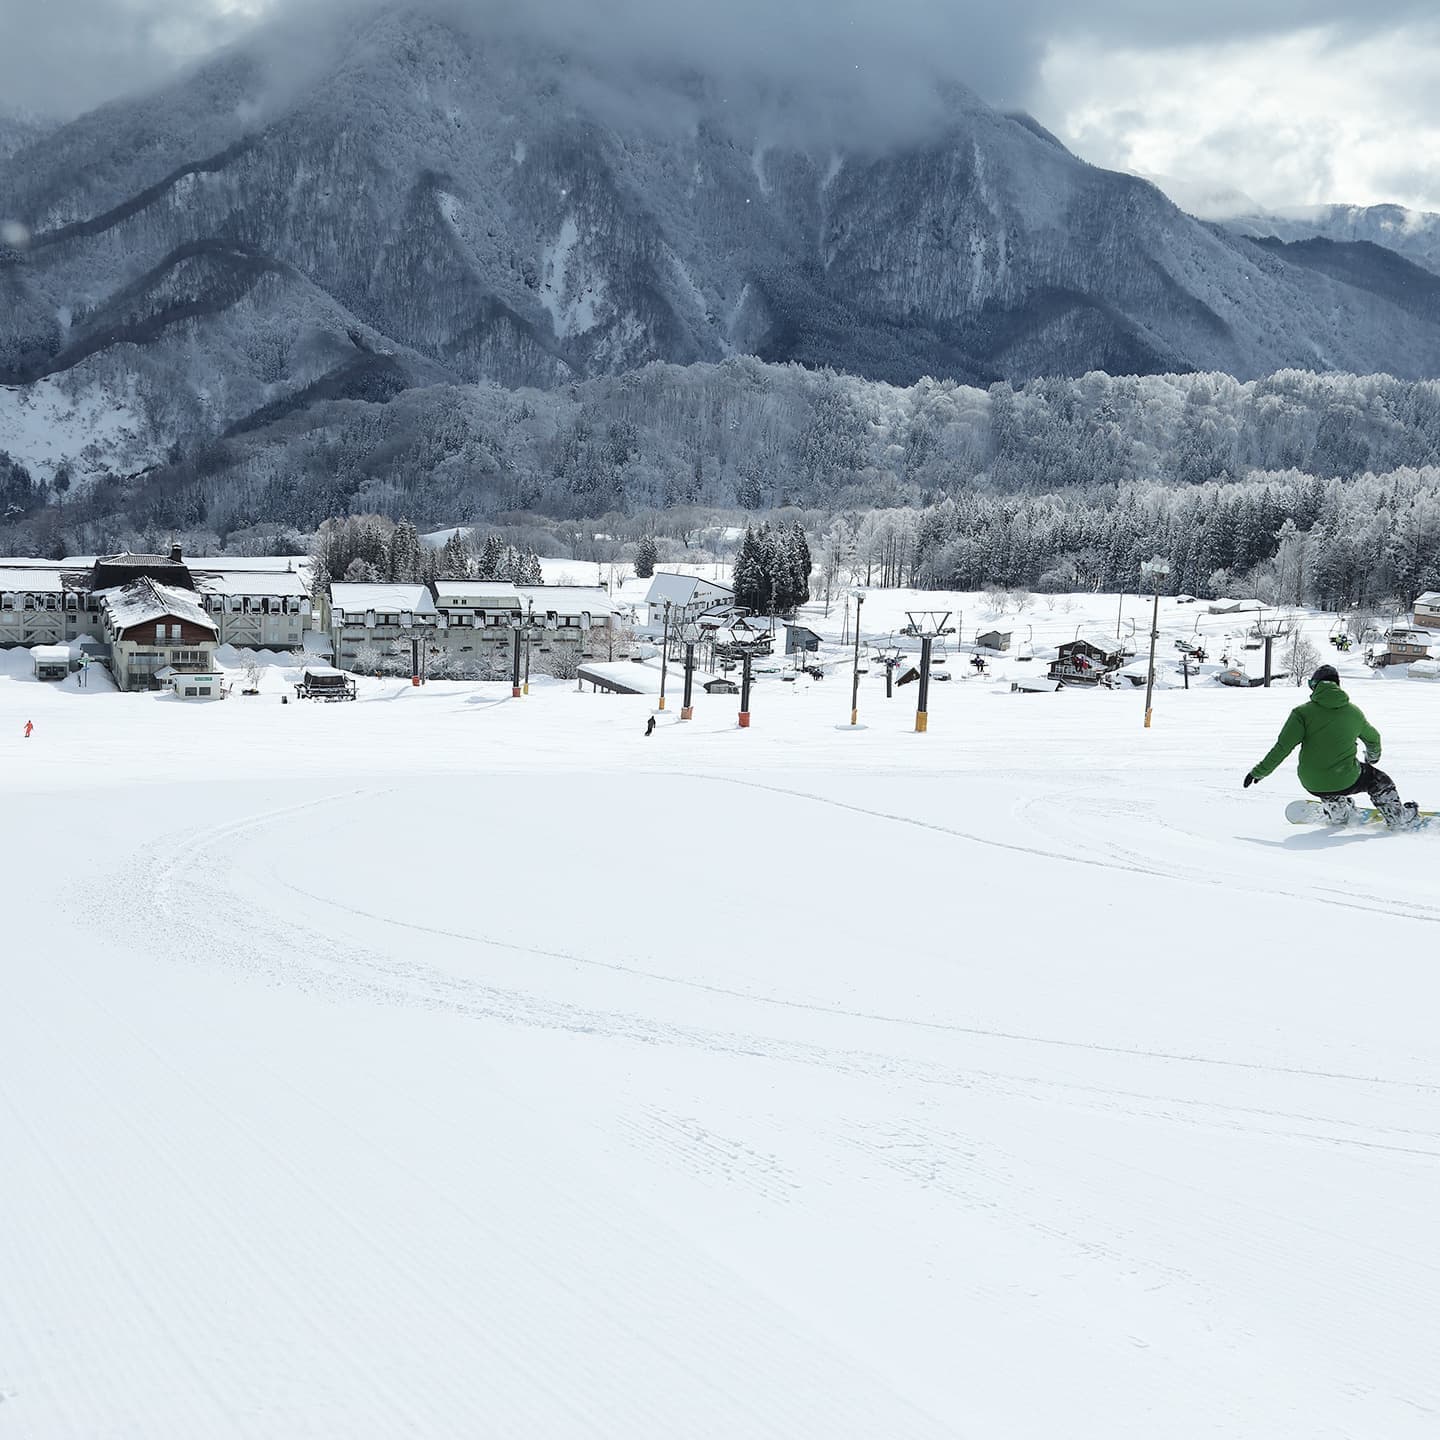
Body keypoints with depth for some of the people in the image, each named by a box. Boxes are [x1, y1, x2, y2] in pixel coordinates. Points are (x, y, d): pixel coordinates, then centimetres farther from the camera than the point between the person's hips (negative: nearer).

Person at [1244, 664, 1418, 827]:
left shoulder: (1303, 712, -7)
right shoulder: (1353, 712, 3)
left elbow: (1283, 747, -14)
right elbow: (1373, 738, 22)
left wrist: (1260, 771, -5)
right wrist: (1373, 757, 45)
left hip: (1312, 784, 0)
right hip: (1346, 781, 0)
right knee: (1377, 779, 29)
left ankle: (1338, 812, 53)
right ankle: (1397, 818, 39)